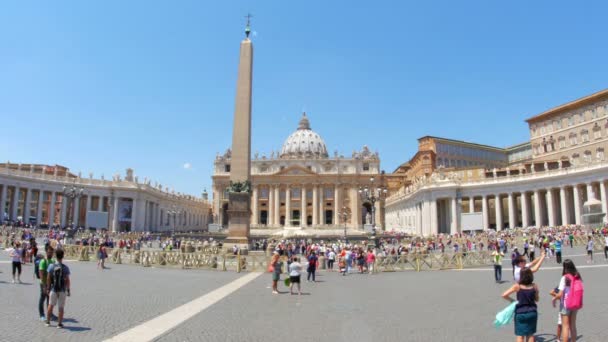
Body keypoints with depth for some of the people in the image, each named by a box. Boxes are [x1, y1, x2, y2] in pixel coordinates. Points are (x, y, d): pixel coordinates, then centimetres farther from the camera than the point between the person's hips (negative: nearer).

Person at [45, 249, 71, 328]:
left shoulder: (51, 266, -7)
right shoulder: (65, 268, -11)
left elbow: (48, 278, -3)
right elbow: (67, 280, -9)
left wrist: (48, 288, 8)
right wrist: (68, 290, 1)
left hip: (53, 289, 2)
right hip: (62, 290, -2)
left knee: (51, 305, 20)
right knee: (61, 307, 6)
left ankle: (48, 322, 29)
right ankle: (59, 324, 9)